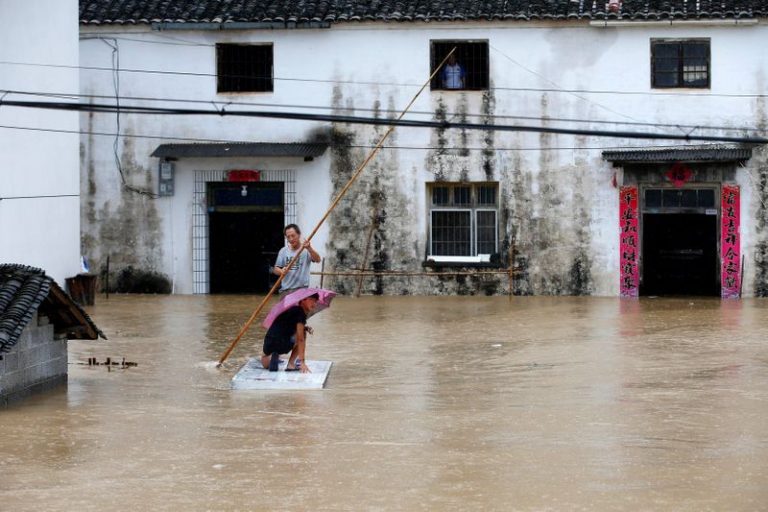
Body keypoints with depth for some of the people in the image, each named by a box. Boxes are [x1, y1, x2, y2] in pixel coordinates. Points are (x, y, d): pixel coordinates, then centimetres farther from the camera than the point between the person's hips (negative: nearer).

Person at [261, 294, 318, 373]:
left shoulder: (293, 310, 19)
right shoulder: (301, 313, -7)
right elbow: (300, 338, -15)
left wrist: (304, 328, 18)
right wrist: (302, 362, -18)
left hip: (268, 343, 9)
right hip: (283, 344, -9)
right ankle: (291, 364, 6)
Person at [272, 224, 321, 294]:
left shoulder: (306, 249, -4)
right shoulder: (283, 251, 9)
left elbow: (317, 260, -21)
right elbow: (275, 269, 8)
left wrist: (309, 248, -41)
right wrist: (281, 271, -17)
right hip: (285, 290, 4)